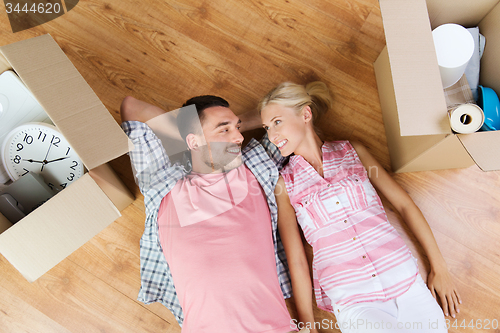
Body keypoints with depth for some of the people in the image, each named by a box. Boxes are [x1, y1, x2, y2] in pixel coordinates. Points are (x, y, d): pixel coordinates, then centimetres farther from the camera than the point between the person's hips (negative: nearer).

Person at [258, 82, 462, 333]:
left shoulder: (353, 152, 5)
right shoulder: (284, 184, 0)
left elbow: (404, 204, 7)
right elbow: (296, 261, -2)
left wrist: (439, 267, 6)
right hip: (353, 302, -2)